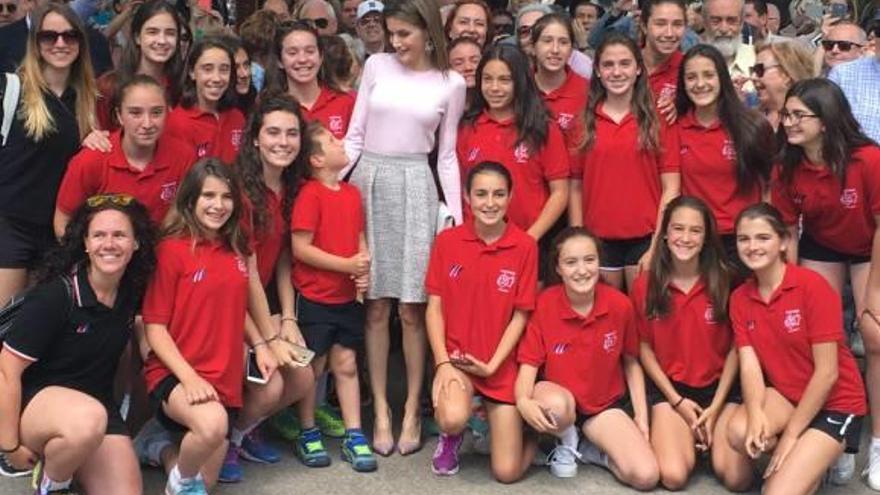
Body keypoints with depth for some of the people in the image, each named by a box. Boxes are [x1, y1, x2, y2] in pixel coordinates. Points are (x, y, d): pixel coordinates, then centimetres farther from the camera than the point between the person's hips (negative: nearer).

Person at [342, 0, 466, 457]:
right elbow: (355, 135, 7)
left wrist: (457, 217, 2)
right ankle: (380, 410, 10)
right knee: (375, 305, 2)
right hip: (368, 182, 1)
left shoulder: (450, 84, 4)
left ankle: (412, 411, 11)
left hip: (415, 188, -1)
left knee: (411, 308, -1)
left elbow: (446, 155, 7)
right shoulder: (376, 66, 5)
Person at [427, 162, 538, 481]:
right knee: (453, 418, -32)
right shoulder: (447, 241, -3)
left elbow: (520, 316, -5)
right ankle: (452, 435, 7)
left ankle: (493, 421, 29)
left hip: (502, 365, 0)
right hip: (456, 357, 1)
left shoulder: (525, 246, -8)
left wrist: (492, 364, -12)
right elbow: (434, 307, -1)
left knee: (507, 472, -4)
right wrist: (443, 362, -12)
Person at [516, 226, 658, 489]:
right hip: (559, 396, -1)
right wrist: (523, 400, -35)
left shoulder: (620, 305, -12)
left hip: (606, 403, 1)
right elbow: (530, 362, -13)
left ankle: (596, 451, 13)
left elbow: (631, 363, 2)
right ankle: (567, 445, -2)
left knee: (646, 476, -19)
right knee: (555, 406, -40)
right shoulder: (544, 304, -16)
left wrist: (641, 418, -1)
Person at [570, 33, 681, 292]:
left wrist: (657, 246, -7)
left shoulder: (656, 121, 1)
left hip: (645, 239, -1)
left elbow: (671, 187, -1)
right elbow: (575, 188, 5)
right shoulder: (585, 123, 4)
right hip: (598, 240, 1)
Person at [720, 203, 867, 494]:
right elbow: (749, 365, -9)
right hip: (785, 396, 5)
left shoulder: (812, 286, -19)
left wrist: (790, 435, -17)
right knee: (740, 432, -28)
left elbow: (827, 372, -18)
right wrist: (755, 414, -30)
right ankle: (803, 456, 2)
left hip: (834, 403, -5)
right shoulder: (739, 298, -1)